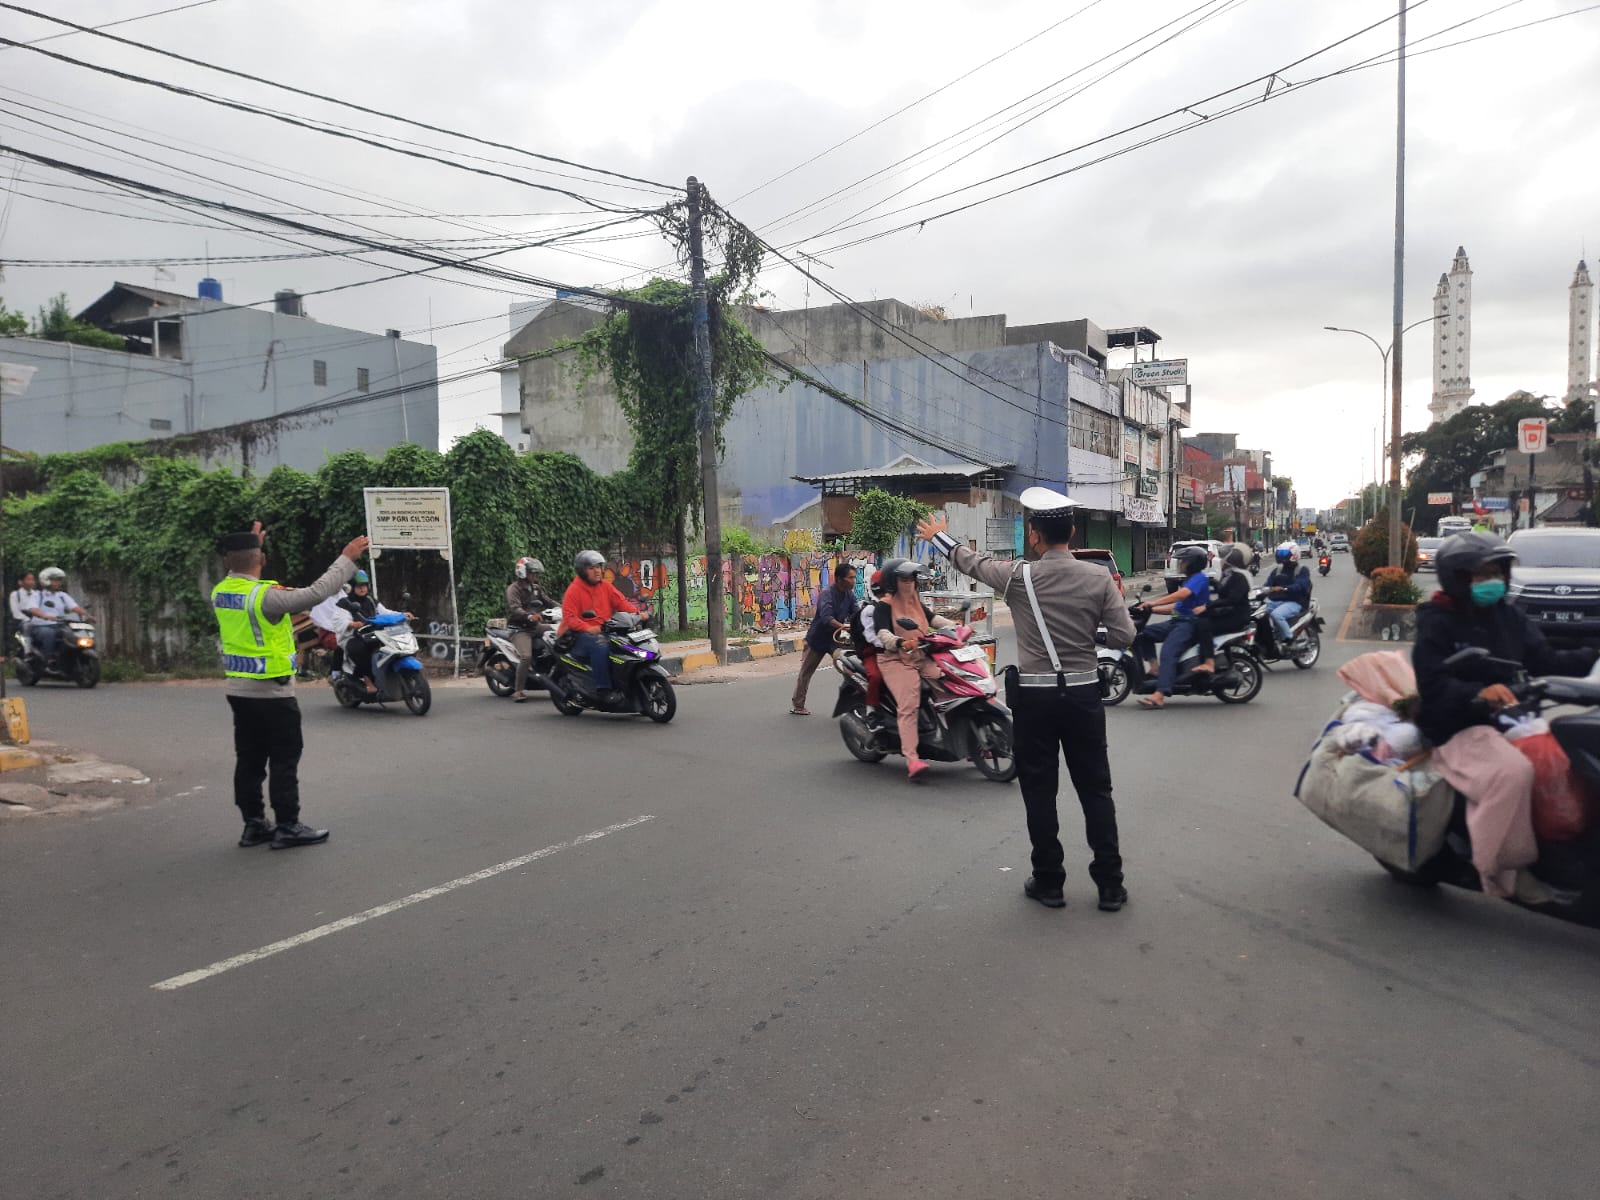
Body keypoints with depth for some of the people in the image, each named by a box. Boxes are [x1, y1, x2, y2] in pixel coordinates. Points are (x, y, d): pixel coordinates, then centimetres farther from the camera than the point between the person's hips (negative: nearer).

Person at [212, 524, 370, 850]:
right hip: (271, 692, -8)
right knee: (284, 761, 0)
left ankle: (253, 825, 17)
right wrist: (346, 559, -17)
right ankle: (288, 827, 2)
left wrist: (248, 545, 32)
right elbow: (316, 593, -25)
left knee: (249, 760, 12)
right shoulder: (265, 596, -21)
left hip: (238, 689, 8)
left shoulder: (220, 593, 2)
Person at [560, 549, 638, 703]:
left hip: (604, 631, 6)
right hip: (580, 635, -6)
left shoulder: (605, 587, 15)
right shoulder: (574, 589, -4)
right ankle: (603, 690, -32)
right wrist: (587, 628, -29)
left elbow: (621, 601, 7)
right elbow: (569, 617, -13)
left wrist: (636, 612, -12)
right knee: (601, 646, -35)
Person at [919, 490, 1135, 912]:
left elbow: (971, 561, 8)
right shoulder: (1099, 577, -5)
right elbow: (1124, 636, -4)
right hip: (1083, 693, 2)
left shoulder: (1019, 576, -9)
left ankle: (1048, 882, 17)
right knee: (1095, 790, 10)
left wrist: (939, 536, 27)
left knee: (1040, 791, 9)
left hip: (1035, 696, -2)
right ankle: (1110, 885, 14)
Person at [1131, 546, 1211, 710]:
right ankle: (1154, 669, -7)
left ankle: (1159, 695, -43)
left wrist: (1154, 602, -27)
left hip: (1191, 623, -10)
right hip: (1179, 620, 10)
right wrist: (1151, 609, 17)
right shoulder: (1189, 580, 26)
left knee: (1168, 652, -30)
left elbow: (1183, 594, -24)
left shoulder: (1200, 578, -6)